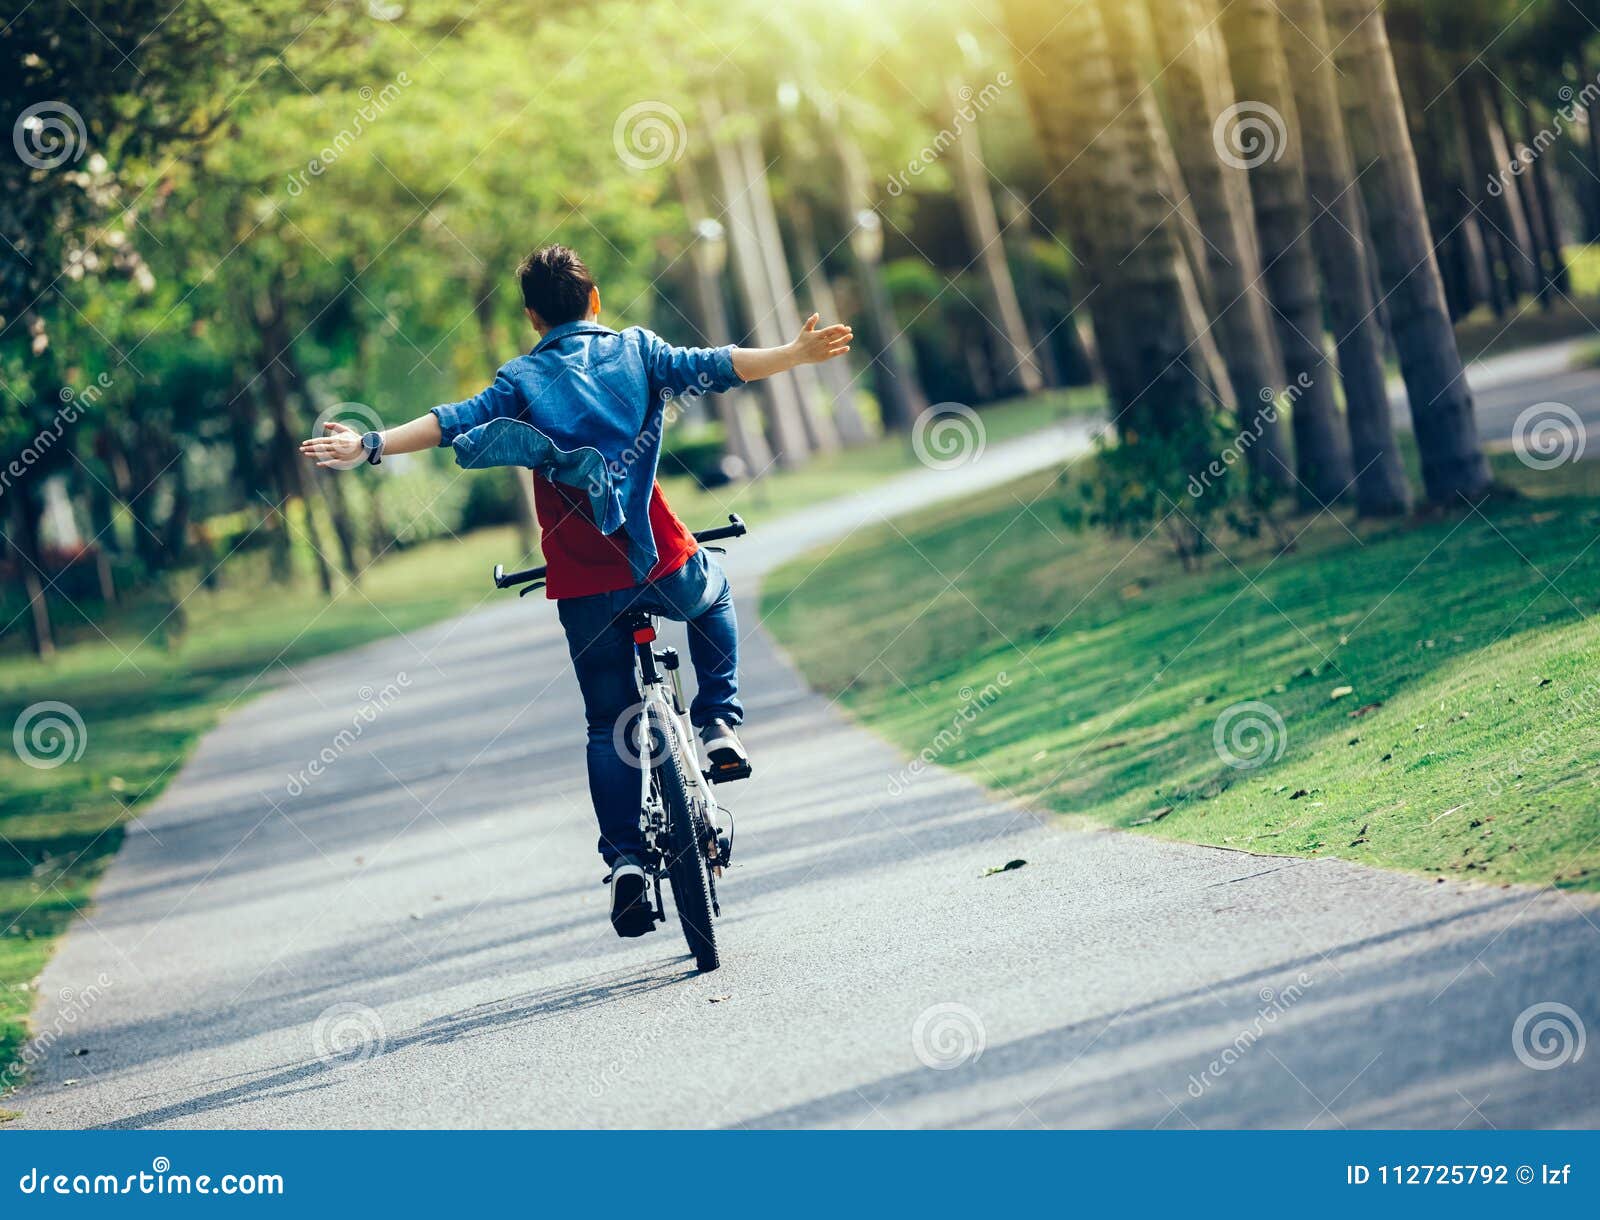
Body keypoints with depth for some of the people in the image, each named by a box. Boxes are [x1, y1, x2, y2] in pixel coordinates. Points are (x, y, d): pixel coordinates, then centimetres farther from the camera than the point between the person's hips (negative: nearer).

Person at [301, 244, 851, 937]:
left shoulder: (522, 380, 4)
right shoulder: (637, 350, 6)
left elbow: (455, 422, -10)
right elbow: (714, 367, -4)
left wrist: (372, 447, -16)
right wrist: (796, 355, -3)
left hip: (584, 586, 0)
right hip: (666, 566, 0)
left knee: (607, 721, 13)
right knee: (714, 599, 36)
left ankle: (624, 855, 1)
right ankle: (720, 721, 18)